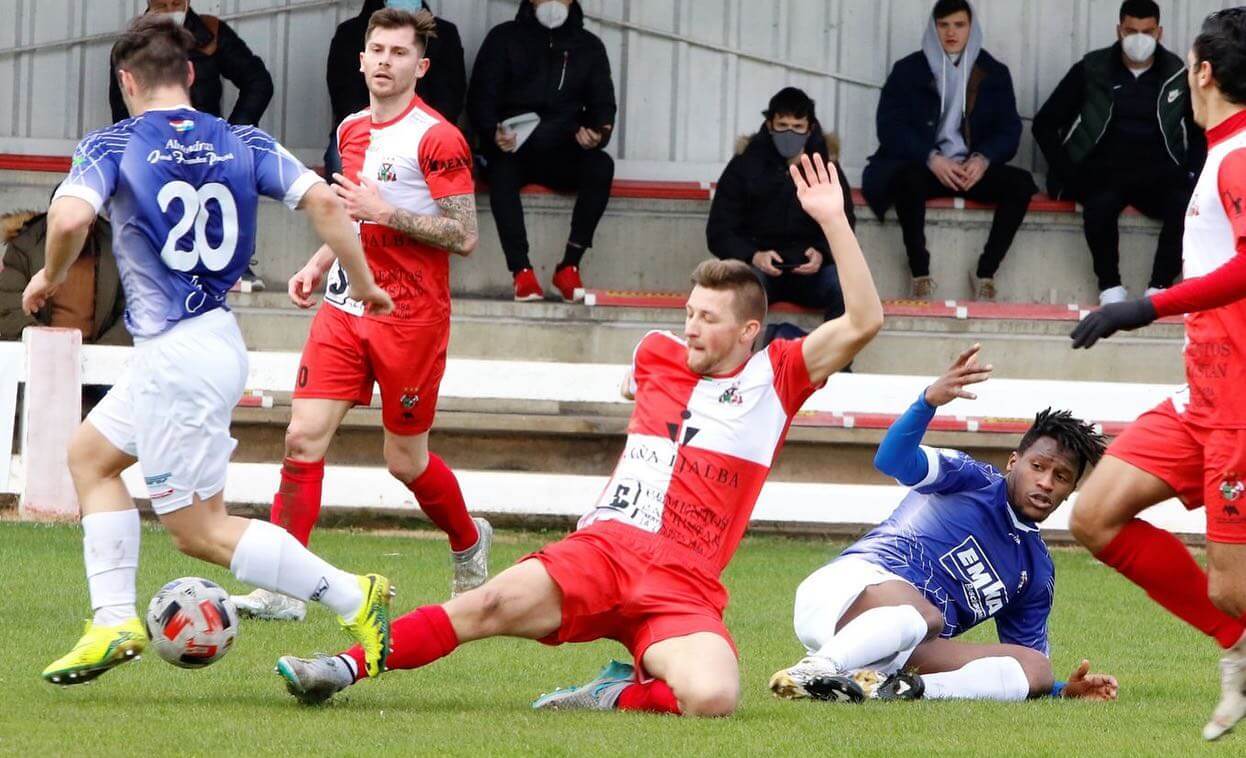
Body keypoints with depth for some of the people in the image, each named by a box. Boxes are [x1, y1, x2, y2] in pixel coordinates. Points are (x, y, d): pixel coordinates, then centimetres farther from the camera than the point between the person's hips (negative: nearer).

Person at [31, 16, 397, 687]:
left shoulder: (112, 146, -8)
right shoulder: (242, 143, 6)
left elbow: (70, 217, -25)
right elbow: (322, 201, -4)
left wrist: (50, 276, -6)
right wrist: (362, 282, 8)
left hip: (175, 356, -8)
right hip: (213, 336, 8)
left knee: (201, 531, 0)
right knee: (90, 454, 23)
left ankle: (353, 599, -7)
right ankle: (113, 622, 17)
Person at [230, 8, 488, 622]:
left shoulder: (436, 139, -11)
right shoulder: (352, 130, 12)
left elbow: (463, 237, -14)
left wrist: (385, 211, -20)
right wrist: (319, 265, 14)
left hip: (410, 318, -6)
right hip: (344, 307, 6)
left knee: (405, 460, 4)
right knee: (304, 434, -8)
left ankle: (469, 543, 35)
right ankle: (283, 589, -9)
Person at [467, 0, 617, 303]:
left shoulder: (589, 47, 16)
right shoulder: (504, 38, 9)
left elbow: (603, 105, 12)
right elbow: (480, 99, 3)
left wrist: (596, 135, -13)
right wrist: (494, 133, -19)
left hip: (562, 155, 2)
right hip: (512, 150, -2)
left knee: (601, 165, -30)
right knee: (502, 168, -37)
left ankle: (569, 266, -30)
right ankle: (521, 271, -41)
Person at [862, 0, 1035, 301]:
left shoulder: (994, 73, 10)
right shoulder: (908, 70, 4)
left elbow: (1009, 130, 5)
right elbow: (891, 127, -4)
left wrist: (983, 159, -16)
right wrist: (932, 159, -20)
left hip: (973, 169, 2)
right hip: (920, 166, -2)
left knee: (1020, 183, -25)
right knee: (910, 179, -37)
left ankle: (985, 274, -20)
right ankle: (920, 275, -29)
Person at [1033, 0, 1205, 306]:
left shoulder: (1178, 75, 8)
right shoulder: (1090, 71, 4)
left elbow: (1201, 131, 17)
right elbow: (1045, 123, 7)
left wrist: (1191, 175, 0)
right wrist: (1067, 174, -3)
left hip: (1157, 175, 1)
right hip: (1103, 173, -1)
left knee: (1186, 206, -33)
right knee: (1101, 203, -38)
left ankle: (1159, 290, -25)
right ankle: (1110, 287, -23)